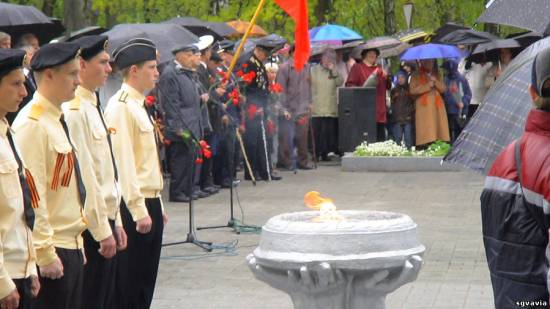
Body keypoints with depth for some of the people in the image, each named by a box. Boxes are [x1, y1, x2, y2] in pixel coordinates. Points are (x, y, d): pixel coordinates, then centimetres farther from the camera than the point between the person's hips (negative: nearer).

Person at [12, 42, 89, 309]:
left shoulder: (61, 121, 13)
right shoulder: (32, 124, -16)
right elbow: (31, 194, -19)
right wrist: (44, 253, -19)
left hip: (72, 246, 9)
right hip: (51, 250, -9)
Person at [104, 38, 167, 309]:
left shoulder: (139, 105, 16)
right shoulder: (120, 106, -15)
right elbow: (123, 162, -20)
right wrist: (139, 210, -21)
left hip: (150, 203, 10)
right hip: (134, 206, -10)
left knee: (146, 280, 14)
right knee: (129, 286, -2)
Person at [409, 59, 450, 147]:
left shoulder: (436, 75, 20)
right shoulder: (416, 75, 7)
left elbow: (443, 89, 12)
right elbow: (413, 90, -5)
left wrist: (436, 82, -5)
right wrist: (427, 86, -10)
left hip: (437, 106, 4)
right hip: (423, 107, -4)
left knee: (439, 129, -5)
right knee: (425, 130, -14)